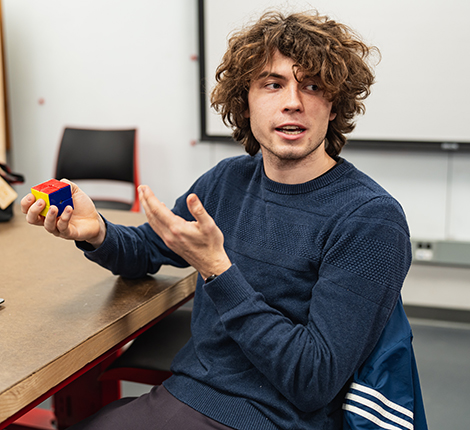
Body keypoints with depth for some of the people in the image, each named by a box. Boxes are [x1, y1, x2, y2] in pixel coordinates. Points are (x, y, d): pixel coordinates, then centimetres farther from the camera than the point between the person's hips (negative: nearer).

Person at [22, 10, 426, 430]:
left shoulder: (370, 218, -15)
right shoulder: (228, 180, 4)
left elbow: (315, 383, -18)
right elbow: (144, 250, 18)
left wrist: (215, 269, -22)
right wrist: (96, 231, -4)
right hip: (179, 394, 5)